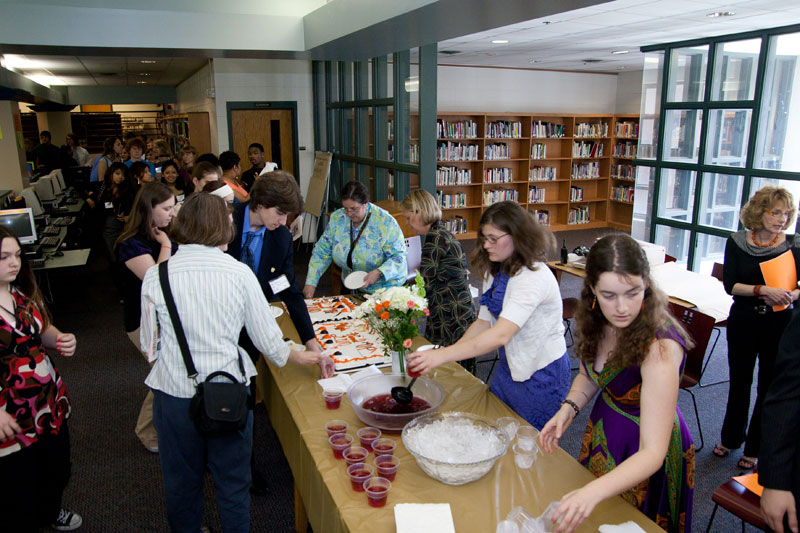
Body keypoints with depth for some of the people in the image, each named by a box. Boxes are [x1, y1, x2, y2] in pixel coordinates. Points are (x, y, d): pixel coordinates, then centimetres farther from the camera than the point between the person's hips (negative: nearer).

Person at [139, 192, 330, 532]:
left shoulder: (154, 277, -10)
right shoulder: (239, 273, -11)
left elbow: (149, 344, -1)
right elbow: (267, 338, -4)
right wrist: (300, 357, 14)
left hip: (174, 393, 1)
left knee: (182, 482, 24)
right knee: (233, 482, 19)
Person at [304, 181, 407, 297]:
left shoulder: (386, 222, -16)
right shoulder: (337, 218, -1)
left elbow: (399, 257, -15)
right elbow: (322, 253, 4)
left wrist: (379, 273, -32)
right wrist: (310, 283, -6)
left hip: (385, 289, -4)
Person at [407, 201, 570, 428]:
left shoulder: (534, 277, -27)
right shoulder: (495, 273, 3)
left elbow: (501, 334, -36)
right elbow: (483, 323, 4)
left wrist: (442, 356, -41)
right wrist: (451, 353, -10)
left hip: (541, 375, -7)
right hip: (509, 367, 8)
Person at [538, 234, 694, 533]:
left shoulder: (660, 348, -35)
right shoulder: (597, 322, -15)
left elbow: (653, 453, -36)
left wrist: (593, 493, -50)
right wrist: (569, 408, -16)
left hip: (643, 461, -6)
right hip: (603, 429, 6)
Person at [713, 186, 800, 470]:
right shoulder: (737, 243, -5)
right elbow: (730, 285, -11)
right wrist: (763, 290, -25)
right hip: (743, 321, 1)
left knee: (769, 387, 7)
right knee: (739, 383, 16)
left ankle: (754, 448, 26)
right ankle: (731, 438, 36)